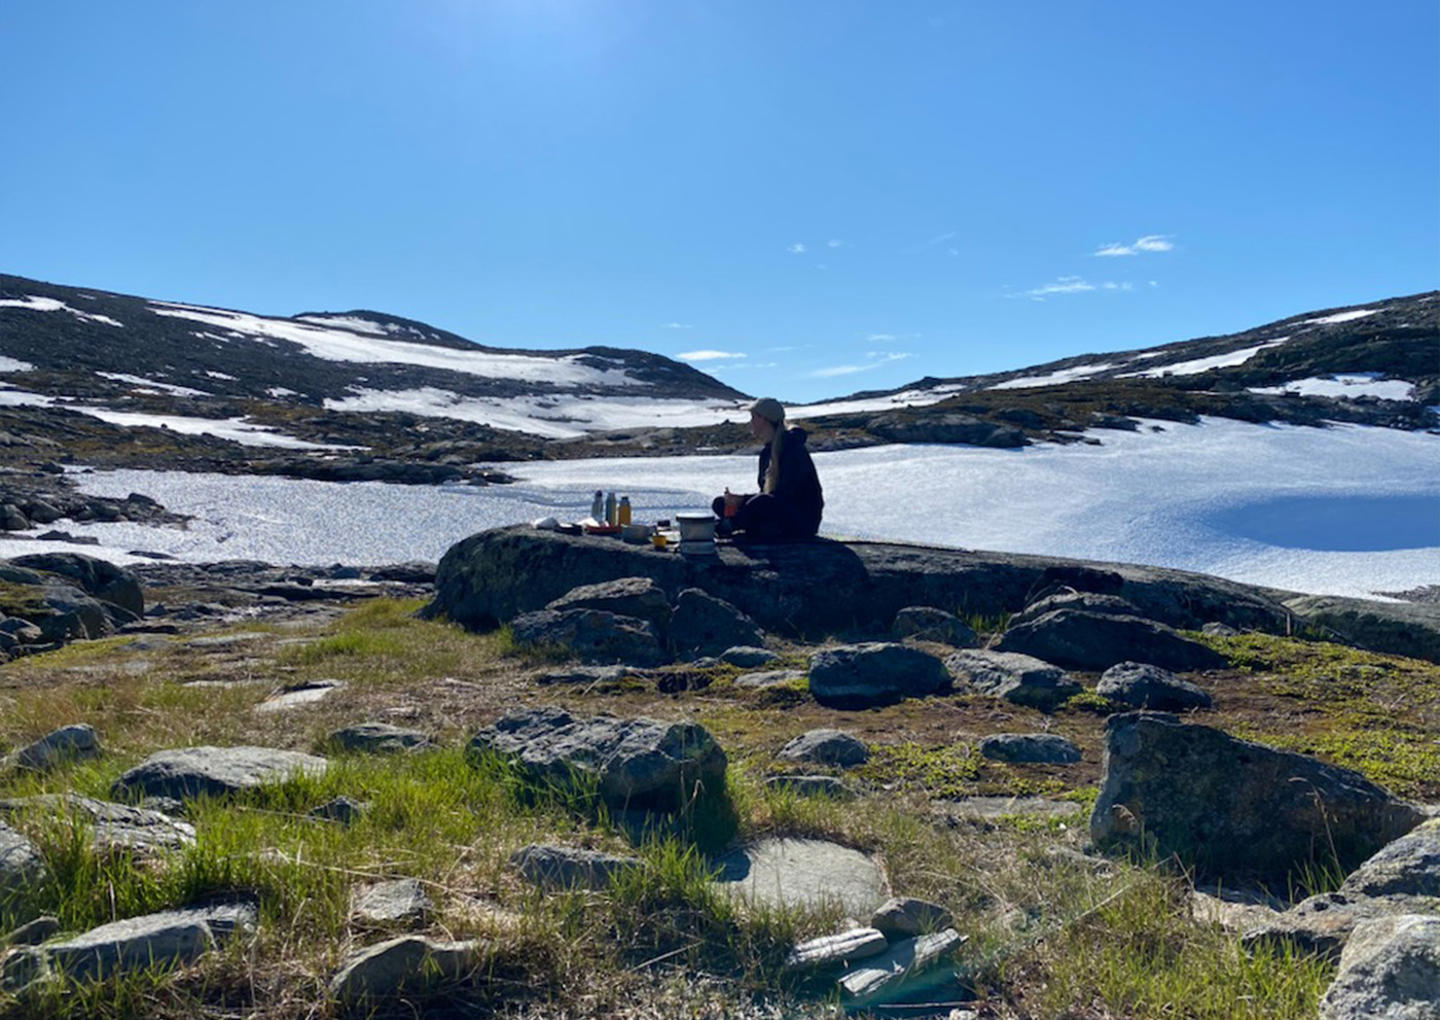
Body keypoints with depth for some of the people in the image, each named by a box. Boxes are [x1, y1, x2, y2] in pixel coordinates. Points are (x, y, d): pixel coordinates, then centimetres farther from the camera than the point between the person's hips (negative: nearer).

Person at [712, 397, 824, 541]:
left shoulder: (793, 449, -15)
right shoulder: (767, 451, 12)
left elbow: (786, 495, -22)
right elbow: (766, 493, 11)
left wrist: (743, 501, -24)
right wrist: (740, 499, -9)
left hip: (802, 521, -9)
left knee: (761, 503, -39)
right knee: (719, 503, 1)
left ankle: (728, 527, -13)